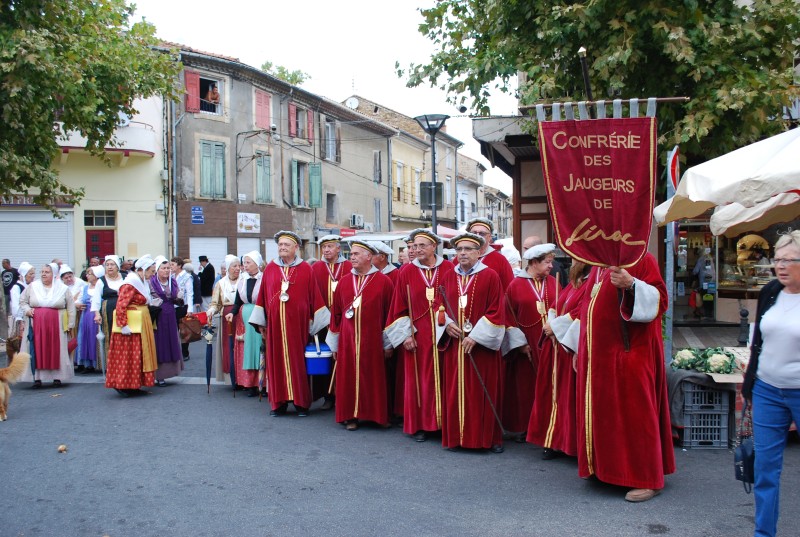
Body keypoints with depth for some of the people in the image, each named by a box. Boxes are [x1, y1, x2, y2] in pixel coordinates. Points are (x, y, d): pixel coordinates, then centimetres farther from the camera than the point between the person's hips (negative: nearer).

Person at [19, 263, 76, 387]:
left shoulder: (63, 289, 4)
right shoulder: (32, 287, 8)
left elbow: (71, 307, 5)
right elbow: (22, 301, 16)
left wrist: (70, 324, 1)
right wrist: (27, 310, -4)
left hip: (56, 325, -1)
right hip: (36, 325, 1)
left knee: (56, 350, 1)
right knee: (37, 350, -2)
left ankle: (57, 377, 8)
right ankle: (37, 377, 2)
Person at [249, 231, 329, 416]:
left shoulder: (305, 269, 2)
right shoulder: (270, 269, 7)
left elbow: (314, 295, 2)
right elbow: (263, 296, 9)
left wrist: (316, 320, 0)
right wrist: (261, 323, 7)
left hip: (297, 322, -2)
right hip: (275, 322, 2)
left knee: (298, 360, 1)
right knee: (276, 361, 4)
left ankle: (301, 402, 11)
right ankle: (279, 402, 13)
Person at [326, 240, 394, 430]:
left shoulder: (383, 281, -2)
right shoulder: (343, 281, 7)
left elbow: (390, 314, -2)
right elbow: (336, 314, 9)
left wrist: (388, 343, -3)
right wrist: (334, 343, 8)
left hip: (372, 341, -3)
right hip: (347, 341, 3)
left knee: (373, 378, 4)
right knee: (348, 378, 5)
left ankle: (375, 414, 18)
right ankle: (351, 416, 16)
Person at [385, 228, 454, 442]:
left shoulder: (449, 270, 2)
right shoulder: (406, 272, 3)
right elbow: (399, 307, 3)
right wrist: (405, 335, -3)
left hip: (444, 334, 0)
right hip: (418, 336, 0)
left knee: (443, 377, 3)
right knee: (419, 380, 3)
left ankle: (444, 423, 15)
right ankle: (419, 425, 15)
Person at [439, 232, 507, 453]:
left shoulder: (490, 276, -5)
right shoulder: (449, 277, 9)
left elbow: (496, 311, -9)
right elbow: (440, 306, 16)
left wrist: (475, 336, -15)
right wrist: (447, 323, -5)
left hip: (481, 345, -4)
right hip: (454, 344, 4)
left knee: (484, 392, 1)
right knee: (455, 392, 6)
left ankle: (488, 437, 13)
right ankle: (457, 435, 17)